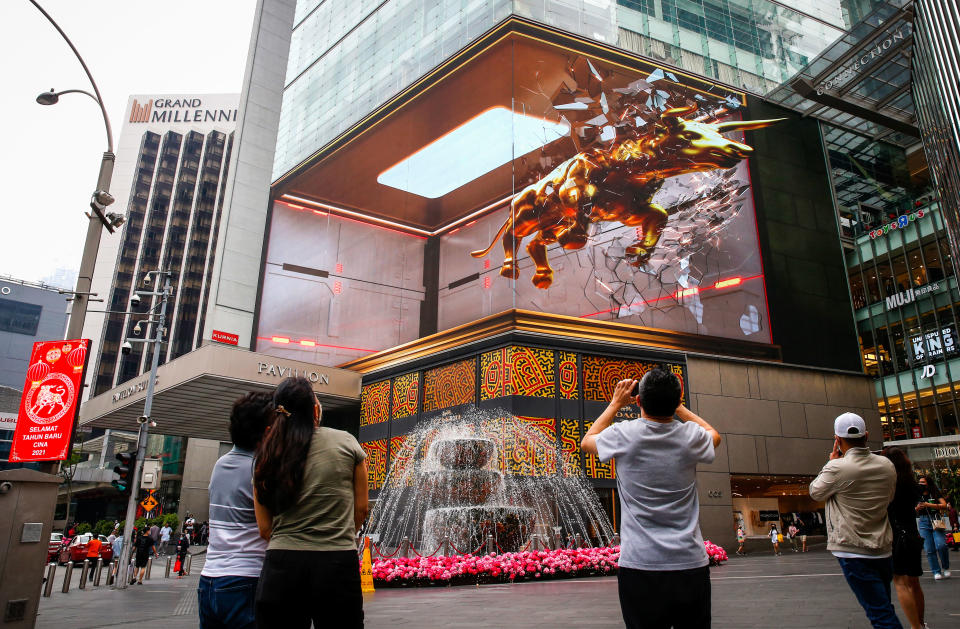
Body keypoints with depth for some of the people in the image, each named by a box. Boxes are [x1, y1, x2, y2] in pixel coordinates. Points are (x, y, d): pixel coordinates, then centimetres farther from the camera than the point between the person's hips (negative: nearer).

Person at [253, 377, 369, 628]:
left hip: (281, 567, 2)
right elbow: (361, 508, 4)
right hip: (337, 567, -2)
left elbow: (265, 529, 7)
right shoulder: (345, 442, -2)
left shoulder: (267, 456, 4)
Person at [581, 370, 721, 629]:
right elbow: (714, 435, 23)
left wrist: (615, 404, 19)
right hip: (692, 565, 2)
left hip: (640, 566, -2)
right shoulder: (691, 436, -5)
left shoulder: (624, 435, -10)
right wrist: (675, 405, 23)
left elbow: (587, 441, 14)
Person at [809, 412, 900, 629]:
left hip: (853, 551, -6)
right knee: (884, 608, 21)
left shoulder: (838, 468, -18)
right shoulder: (887, 465, 1)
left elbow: (815, 492, 0)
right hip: (883, 549, 7)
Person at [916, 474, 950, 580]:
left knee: (941, 545, -17)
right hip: (923, 522, 3)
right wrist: (917, 508, -2)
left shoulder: (936, 494, 8)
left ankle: (946, 568, 5)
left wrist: (929, 505, -11)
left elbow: (944, 506, -4)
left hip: (936, 521, -3)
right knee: (929, 549, -3)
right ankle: (936, 572, 3)